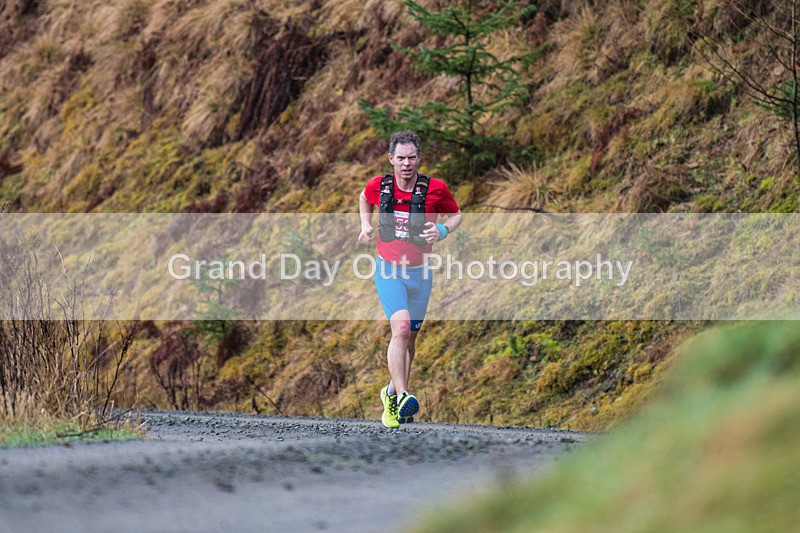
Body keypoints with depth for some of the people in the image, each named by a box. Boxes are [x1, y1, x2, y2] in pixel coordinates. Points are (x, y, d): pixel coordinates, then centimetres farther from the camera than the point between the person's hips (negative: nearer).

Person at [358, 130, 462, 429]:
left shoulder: (435, 189, -9)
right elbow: (364, 199, 20)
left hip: (420, 273, 2)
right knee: (401, 328, -23)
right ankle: (403, 396, -30)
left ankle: (392, 393, 34)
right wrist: (366, 225, 4)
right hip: (388, 271, -2)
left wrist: (443, 230, -14)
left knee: (409, 338, 12)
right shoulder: (378, 186, -5)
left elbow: (456, 215, 6)